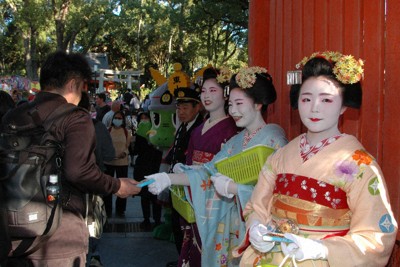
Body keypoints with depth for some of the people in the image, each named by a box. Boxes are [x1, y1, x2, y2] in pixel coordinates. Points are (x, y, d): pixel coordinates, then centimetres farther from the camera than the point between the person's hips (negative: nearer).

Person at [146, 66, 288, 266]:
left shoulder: (274, 140, -12)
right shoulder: (236, 141, 11)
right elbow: (208, 171, 5)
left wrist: (231, 187, -19)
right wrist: (168, 179, -5)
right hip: (234, 226, 7)